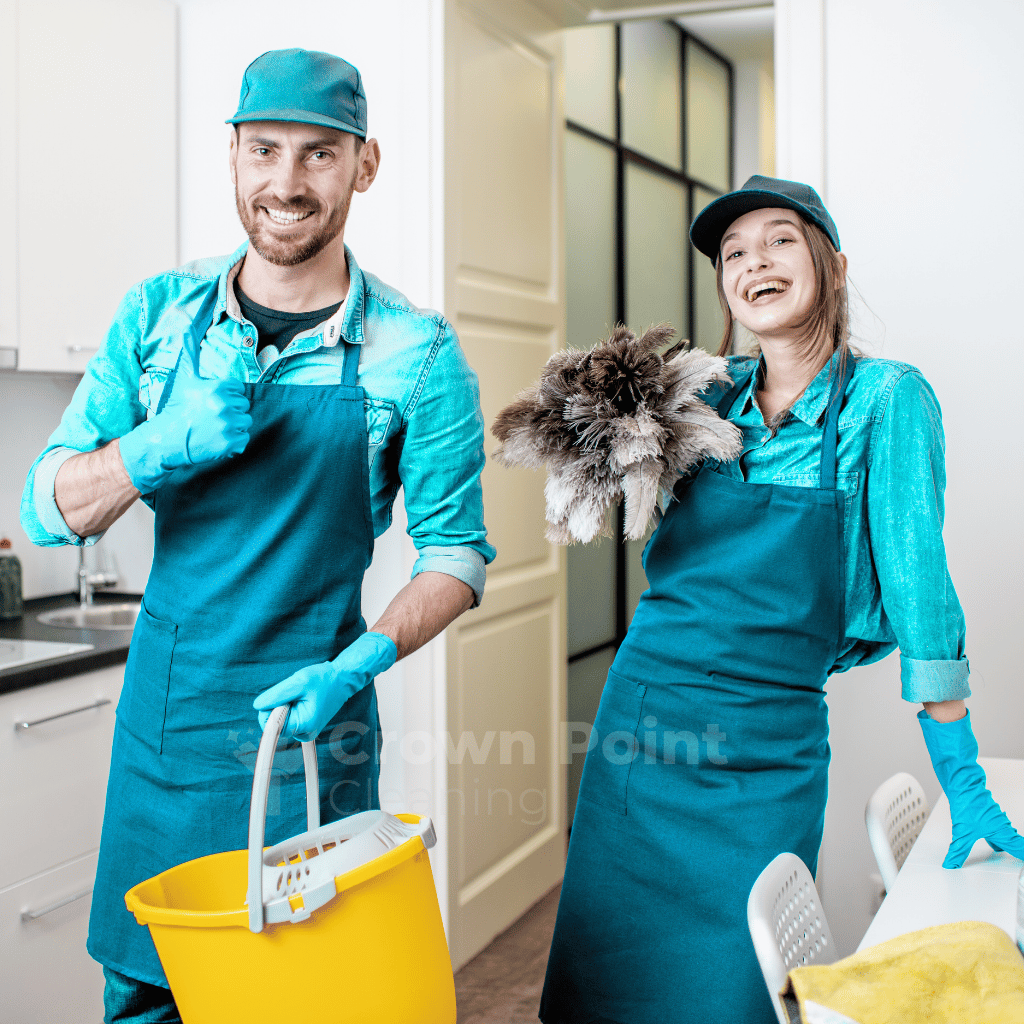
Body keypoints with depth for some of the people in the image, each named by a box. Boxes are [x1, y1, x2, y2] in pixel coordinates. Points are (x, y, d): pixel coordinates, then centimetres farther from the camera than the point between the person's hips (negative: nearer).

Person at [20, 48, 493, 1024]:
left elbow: (456, 552, -4)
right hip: (157, 705, 3)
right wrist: (162, 445, -19)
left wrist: (355, 667, -20)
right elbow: (48, 510, 0)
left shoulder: (417, 352, -7)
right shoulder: (159, 314, 1)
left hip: (305, 716, -3)